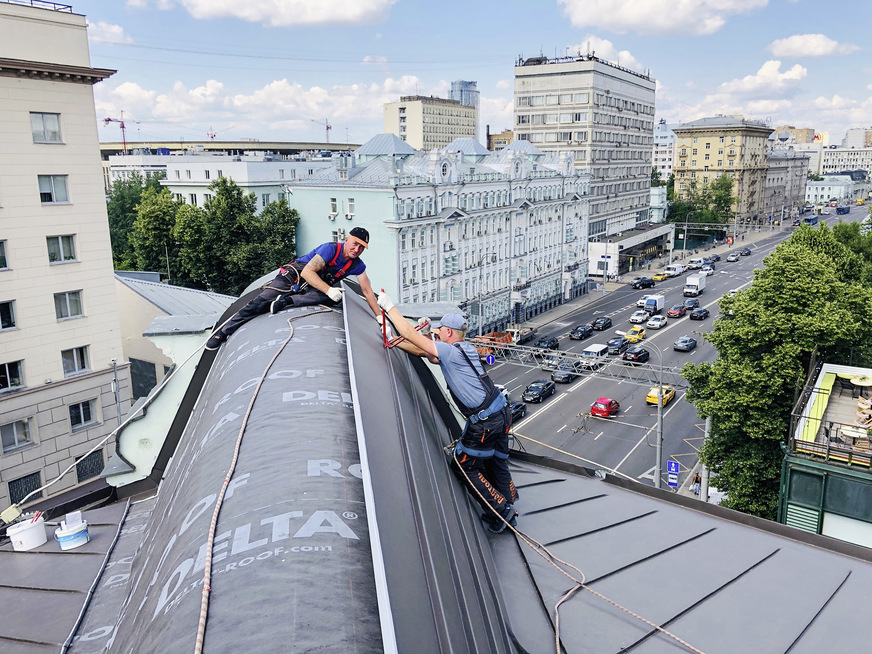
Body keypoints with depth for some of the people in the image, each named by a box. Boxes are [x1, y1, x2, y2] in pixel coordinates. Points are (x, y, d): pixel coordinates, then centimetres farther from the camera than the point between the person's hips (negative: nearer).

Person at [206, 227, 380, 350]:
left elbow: (368, 291, 1)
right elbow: (307, 272, -29)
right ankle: (223, 332, 0)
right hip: (293, 277, -4)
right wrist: (329, 290, -37)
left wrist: (379, 316, -3)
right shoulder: (330, 249, -23)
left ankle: (287, 301, -27)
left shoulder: (357, 265, -6)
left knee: (335, 298, -29)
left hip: (315, 287, 4)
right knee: (260, 303, -16)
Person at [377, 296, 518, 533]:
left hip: (485, 422, -9)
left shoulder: (450, 351, -14)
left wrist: (389, 306, -5)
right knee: (497, 463, 21)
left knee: (464, 465, 8)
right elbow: (422, 351, 18)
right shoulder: (465, 350, 13)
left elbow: (411, 335, -12)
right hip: (502, 413, 9)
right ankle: (509, 511, 32)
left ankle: (499, 510, 13)